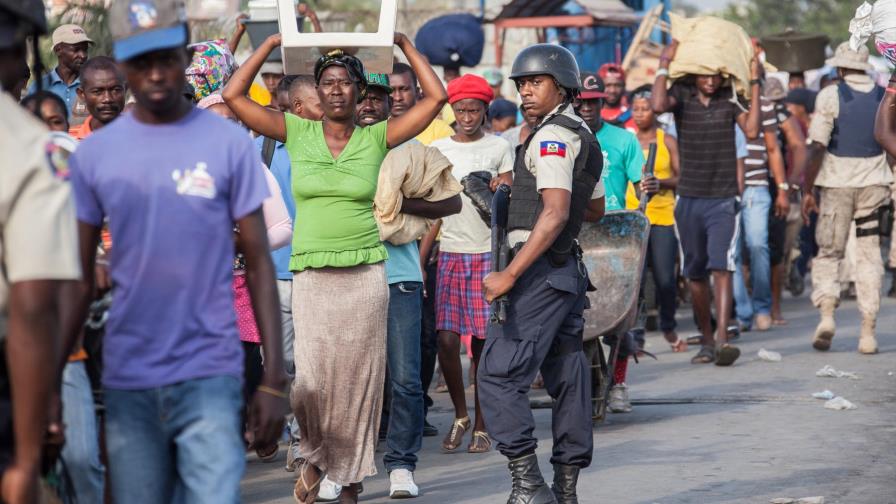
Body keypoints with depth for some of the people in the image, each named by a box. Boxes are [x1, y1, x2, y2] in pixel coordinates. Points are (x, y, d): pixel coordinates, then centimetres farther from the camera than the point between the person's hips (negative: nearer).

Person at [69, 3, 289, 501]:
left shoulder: (230, 144, -1)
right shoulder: (94, 154, 4)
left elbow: (258, 263, 2)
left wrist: (275, 378, -4)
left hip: (210, 373, -2)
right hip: (127, 381, 2)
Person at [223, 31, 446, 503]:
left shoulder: (376, 138, 4)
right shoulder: (297, 133, 5)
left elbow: (435, 97, 0)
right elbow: (234, 95, 2)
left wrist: (404, 44, 4)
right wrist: (271, 44, 5)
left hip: (364, 276, 0)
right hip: (311, 276, 0)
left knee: (357, 382, 3)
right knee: (309, 383, -11)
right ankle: (315, 456, 18)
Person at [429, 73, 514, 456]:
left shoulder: (499, 148, 6)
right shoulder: (438, 149, 11)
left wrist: (502, 192, -16)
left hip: (488, 252, -1)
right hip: (449, 252, 1)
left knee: (483, 341, -1)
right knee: (447, 340, -6)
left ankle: (481, 425, 9)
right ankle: (460, 414, 14)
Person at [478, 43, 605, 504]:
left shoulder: (551, 137, -13)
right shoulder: (583, 136, 18)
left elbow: (555, 215, -22)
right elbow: (595, 209, 29)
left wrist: (510, 275, -24)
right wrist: (523, 190, 32)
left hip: (541, 270, -10)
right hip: (569, 270, 10)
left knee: (500, 375, -11)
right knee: (566, 375, 11)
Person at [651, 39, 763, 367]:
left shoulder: (730, 102, 2)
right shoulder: (682, 97, 2)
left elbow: (751, 130, -14)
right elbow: (659, 105, -20)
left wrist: (754, 84, -11)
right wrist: (664, 65, -12)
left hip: (723, 201, -2)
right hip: (689, 200, 2)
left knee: (720, 266, -17)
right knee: (696, 274, 9)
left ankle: (723, 340, -26)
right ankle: (707, 341, 21)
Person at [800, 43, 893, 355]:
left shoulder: (830, 96, -6)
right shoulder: (885, 97, 4)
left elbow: (817, 148, -11)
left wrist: (807, 190, -6)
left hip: (836, 185, -2)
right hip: (874, 184, 2)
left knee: (828, 254, 10)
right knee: (869, 257, 7)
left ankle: (827, 312, -12)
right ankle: (868, 331, 1)